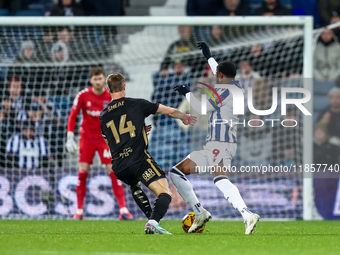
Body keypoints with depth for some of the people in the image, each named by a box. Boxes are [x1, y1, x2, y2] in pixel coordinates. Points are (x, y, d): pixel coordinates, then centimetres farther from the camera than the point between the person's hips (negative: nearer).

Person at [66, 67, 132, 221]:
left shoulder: (111, 97, -5)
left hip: (105, 138, -1)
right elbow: (72, 116, 0)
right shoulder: (83, 95, -5)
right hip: (87, 137, 1)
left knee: (113, 172, -10)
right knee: (82, 172, -4)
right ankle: (79, 211, 7)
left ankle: (123, 210, -10)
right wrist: (70, 138, -6)